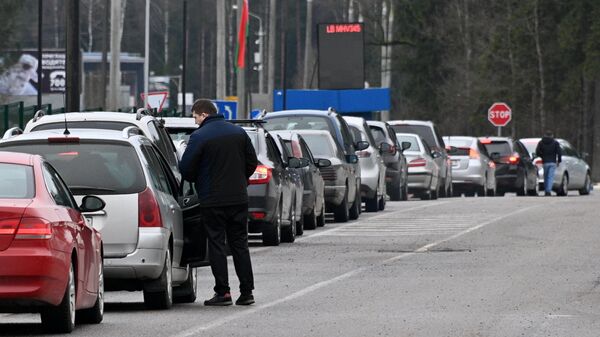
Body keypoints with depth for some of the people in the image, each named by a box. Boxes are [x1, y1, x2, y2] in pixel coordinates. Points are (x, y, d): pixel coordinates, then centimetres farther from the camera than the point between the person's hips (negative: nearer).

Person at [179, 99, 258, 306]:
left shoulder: (199, 137, -11)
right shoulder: (239, 133, 8)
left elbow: (186, 168, -11)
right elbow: (252, 162, 12)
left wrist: (196, 181, 9)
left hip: (212, 200, -5)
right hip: (238, 198, 5)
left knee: (216, 244, 1)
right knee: (239, 244, 11)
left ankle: (223, 292, -2)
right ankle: (247, 291, 9)